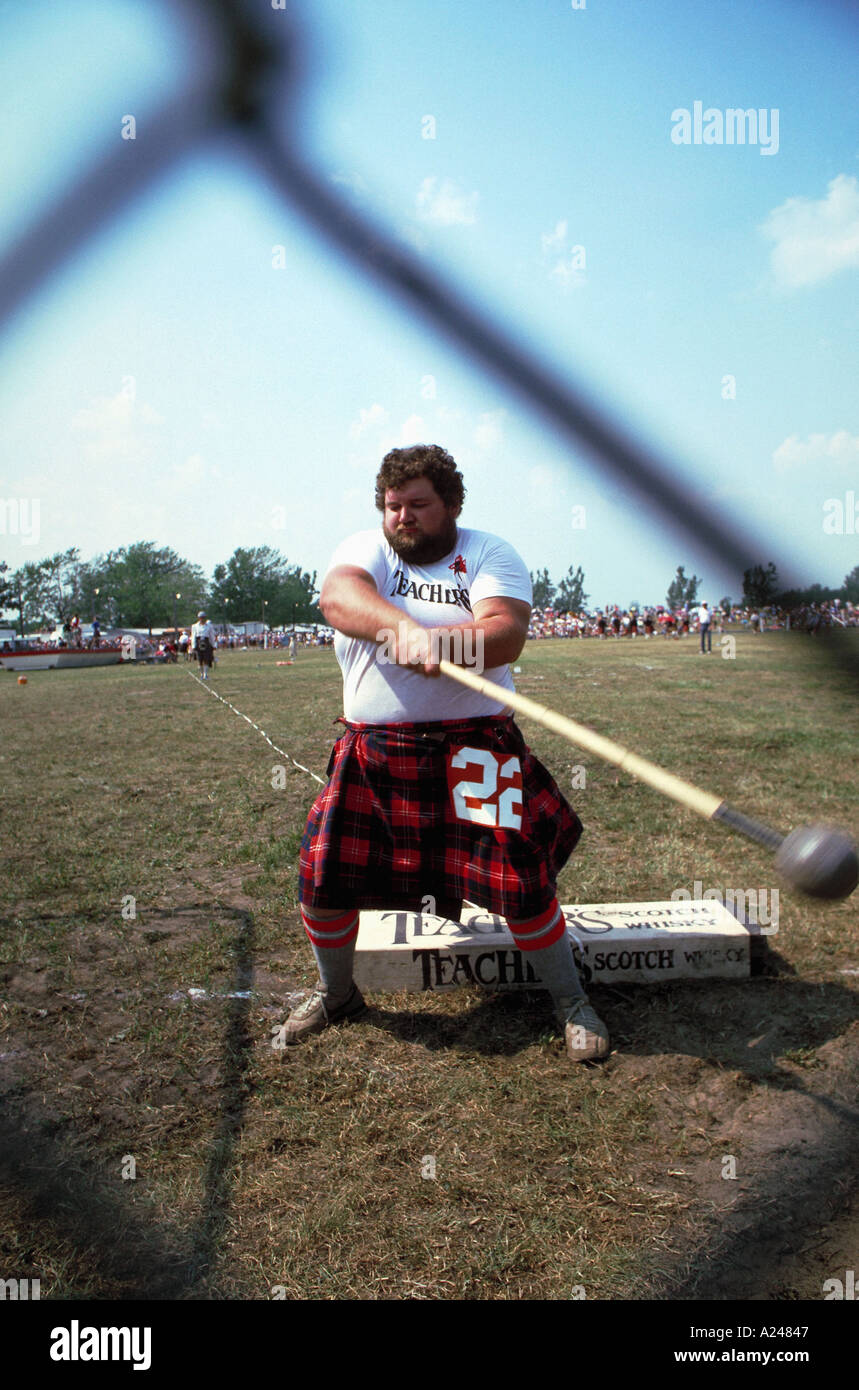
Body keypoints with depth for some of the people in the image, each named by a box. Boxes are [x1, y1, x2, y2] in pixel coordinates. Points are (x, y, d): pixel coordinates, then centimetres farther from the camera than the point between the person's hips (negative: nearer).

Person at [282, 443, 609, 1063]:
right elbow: (337, 598, -17)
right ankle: (337, 994, 32)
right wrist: (406, 630, -36)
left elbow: (506, 635, -15)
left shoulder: (489, 554, 3)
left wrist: (434, 639, -32)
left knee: (521, 881, -7)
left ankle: (571, 1002, 20)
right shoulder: (363, 549, 7)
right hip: (372, 751, 3)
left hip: (473, 745, -2)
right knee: (324, 875, 3)